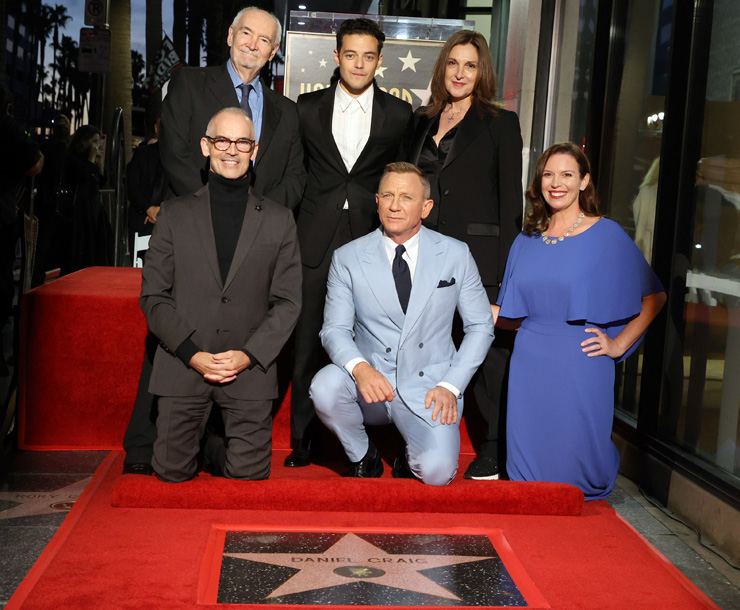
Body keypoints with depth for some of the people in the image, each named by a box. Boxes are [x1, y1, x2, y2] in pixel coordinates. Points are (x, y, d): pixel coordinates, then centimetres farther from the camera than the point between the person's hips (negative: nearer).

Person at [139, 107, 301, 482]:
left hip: (250, 370, 0)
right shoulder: (175, 215, 8)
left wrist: (248, 355, -10)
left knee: (249, 476, -1)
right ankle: (205, 444, 33)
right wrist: (193, 354, -10)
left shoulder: (279, 220, 8)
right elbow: (152, 296, 3)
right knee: (172, 473, 2)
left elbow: (288, 302, 4)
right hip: (183, 367, 0)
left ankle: (219, 445, 29)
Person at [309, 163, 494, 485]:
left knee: (437, 471, -24)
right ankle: (362, 457, 0)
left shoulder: (456, 255, 1)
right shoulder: (348, 258, 0)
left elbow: (480, 326, 6)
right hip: (371, 380, 1)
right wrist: (359, 367, -24)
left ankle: (413, 459, 15)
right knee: (325, 386, -31)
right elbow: (335, 328, -1)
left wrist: (451, 385, -7)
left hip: (428, 388, -1)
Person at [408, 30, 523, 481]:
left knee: (487, 350, -1)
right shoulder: (422, 121, 16)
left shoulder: (500, 123, 3)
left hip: (479, 254, -4)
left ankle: (493, 450, 14)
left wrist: (506, 265, -8)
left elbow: (510, 199, -1)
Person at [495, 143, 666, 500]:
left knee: (575, 462, 4)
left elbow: (654, 296, 0)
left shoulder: (607, 234, -3)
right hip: (530, 359, 4)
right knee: (527, 456, 5)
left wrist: (619, 344, -4)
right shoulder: (528, 239, 11)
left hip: (580, 362, -4)